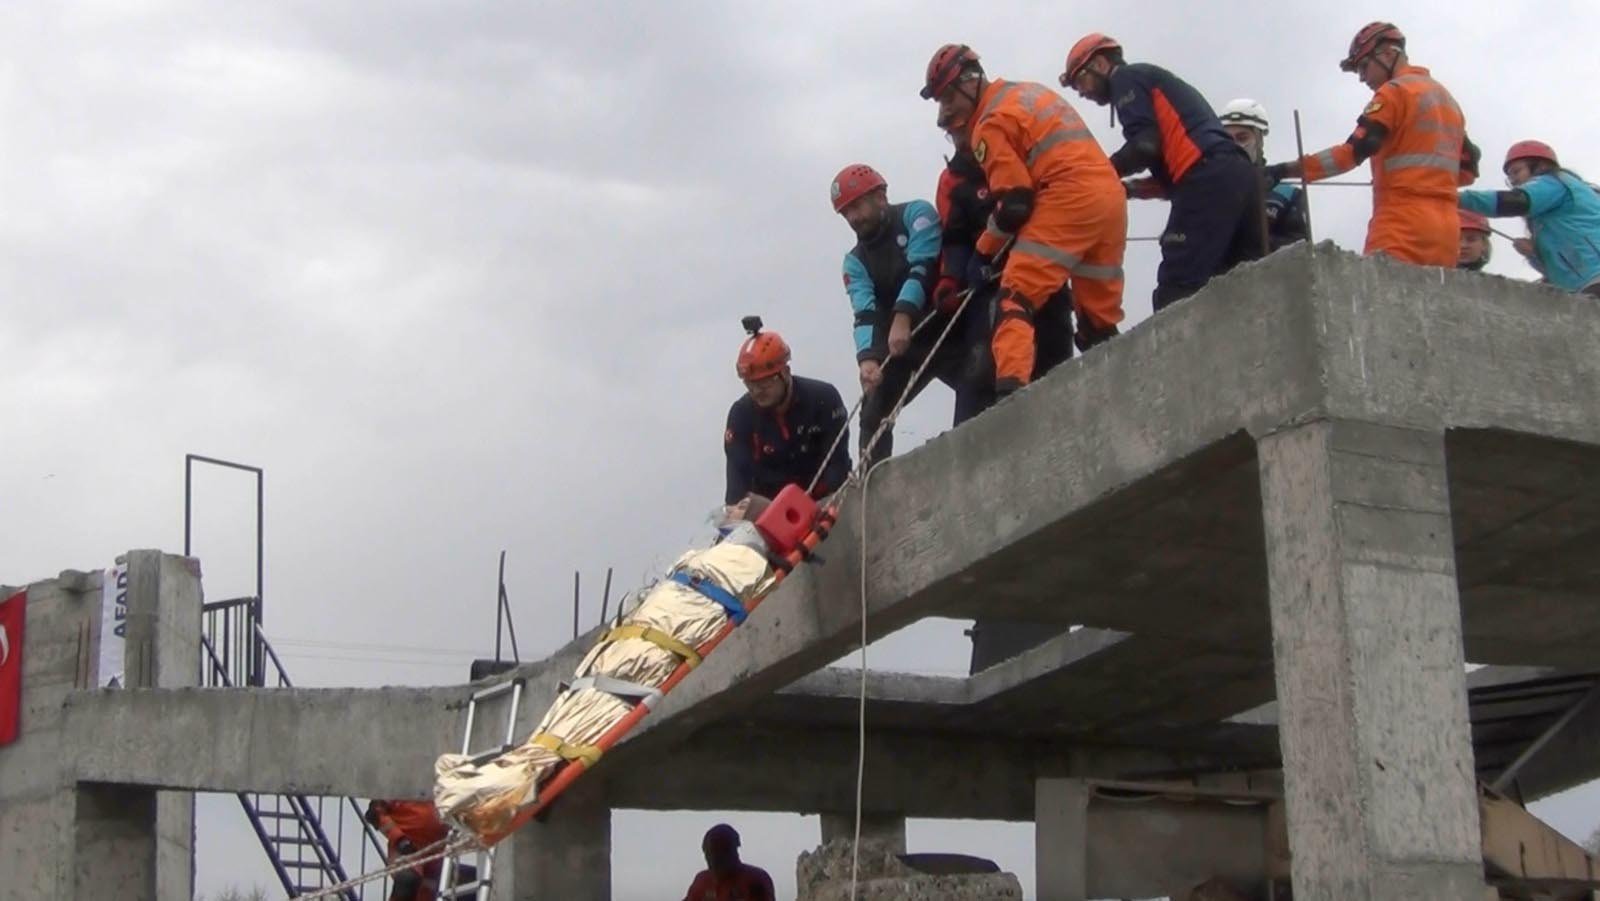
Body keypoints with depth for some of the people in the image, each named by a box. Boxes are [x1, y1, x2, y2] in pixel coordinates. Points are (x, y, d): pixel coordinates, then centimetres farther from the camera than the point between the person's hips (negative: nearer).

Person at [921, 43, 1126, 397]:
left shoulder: (991, 123, -3)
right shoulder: (1028, 91, 23)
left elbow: (1014, 204, -8)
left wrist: (985, 251, 6)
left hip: (1069, 200, -9)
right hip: (1111, 194, 9)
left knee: (1017, 297, -11)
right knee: (1099, 319, 14)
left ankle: (1011, 388, -28)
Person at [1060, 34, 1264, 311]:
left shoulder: (1127, 78, 10)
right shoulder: (1158, 81, 36)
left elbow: (1145, 145, -6)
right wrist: (1129, 188, 18)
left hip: (1209, 179, -9)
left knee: (1175, 296, -14)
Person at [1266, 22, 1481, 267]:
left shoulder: (1395, 92, -2)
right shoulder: (1447, 99, 23)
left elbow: (1352, 152, -12)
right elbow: (1467, 170, 25)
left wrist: (1284, 170, -12)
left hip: (1403, 226, -8)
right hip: (1446, 232, 8)